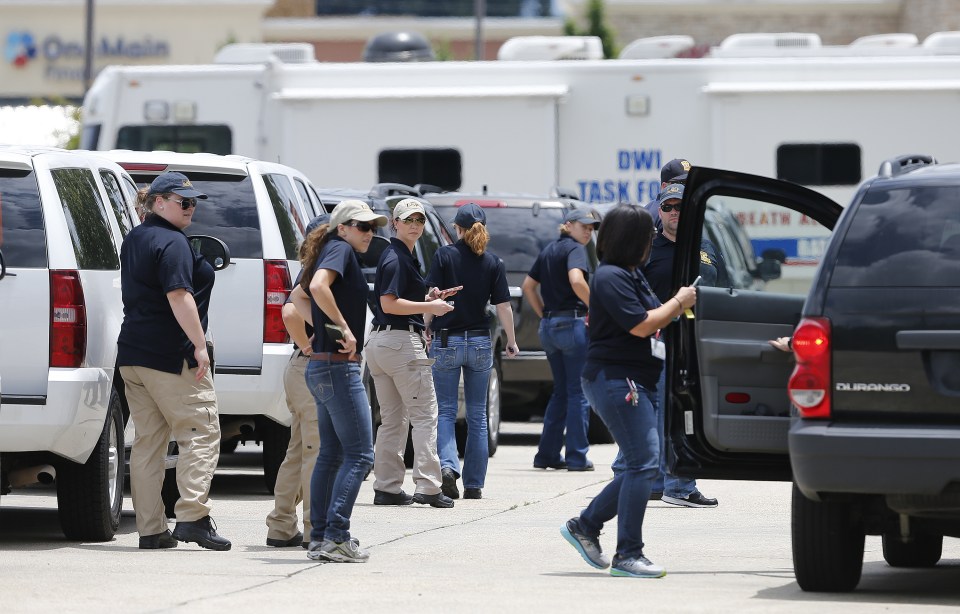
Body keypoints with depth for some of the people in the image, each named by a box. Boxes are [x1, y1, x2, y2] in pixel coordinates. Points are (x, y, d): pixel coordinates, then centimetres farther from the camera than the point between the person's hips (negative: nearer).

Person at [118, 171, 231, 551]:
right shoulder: (171, 242, -13)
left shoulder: (134, 240, 17)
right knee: (201, 433, -4)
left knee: (148, 440, 9)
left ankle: (150, 529, 9)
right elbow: (179, 296, -22)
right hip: (170, 356, -9)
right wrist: (200, 345, -21)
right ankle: (192, 517, -13)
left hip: (133, 355, 9)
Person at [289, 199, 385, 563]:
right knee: (359, 454, -9)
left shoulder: (332, 252, 17)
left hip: (323, 368, 10)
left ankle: (319, 538, 15)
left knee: (331, 454, 13)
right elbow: (318, 286, -30)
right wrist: (343, 328, -23)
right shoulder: (340, 250, -11)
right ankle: (336, 537, -13)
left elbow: (298, 297, 30)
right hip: (339, 366, -10)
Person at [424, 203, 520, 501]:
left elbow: (432, 297, -10)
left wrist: (426, 330, 3)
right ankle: (474, 484, 10)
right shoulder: (492, 263, 0)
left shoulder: (444, 256, -6)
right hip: (480, 342, 2)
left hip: (446, 341, -2)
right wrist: (511, 341, 11)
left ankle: (448, 465, -21)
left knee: (446, 411, 4)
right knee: (477, 415, 10)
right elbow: (503, 306, 0)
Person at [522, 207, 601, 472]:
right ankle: (577, 457, -3)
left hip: (549, 327, 8)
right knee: (578, 393, -2)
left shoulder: (548, 251, 16)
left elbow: (528, 286, 20)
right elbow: (576, 281, -27)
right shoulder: (574, 249, -10)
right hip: (573, 324, -8)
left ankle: (547, 454, 15)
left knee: (561, 391, 16)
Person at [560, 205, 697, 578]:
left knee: (642, 464, 12)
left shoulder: (630, 275, 18)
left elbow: (653, 320, 25)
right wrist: (679, 302, -7)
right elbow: (640, 325, -19)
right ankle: (628, 555, -12)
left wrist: (679, 304, 10)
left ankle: (585, 525, 21)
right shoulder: (611, 277, -14)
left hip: (635, 384, 11)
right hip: (615, 380, -11)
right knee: (644, 462, -13)